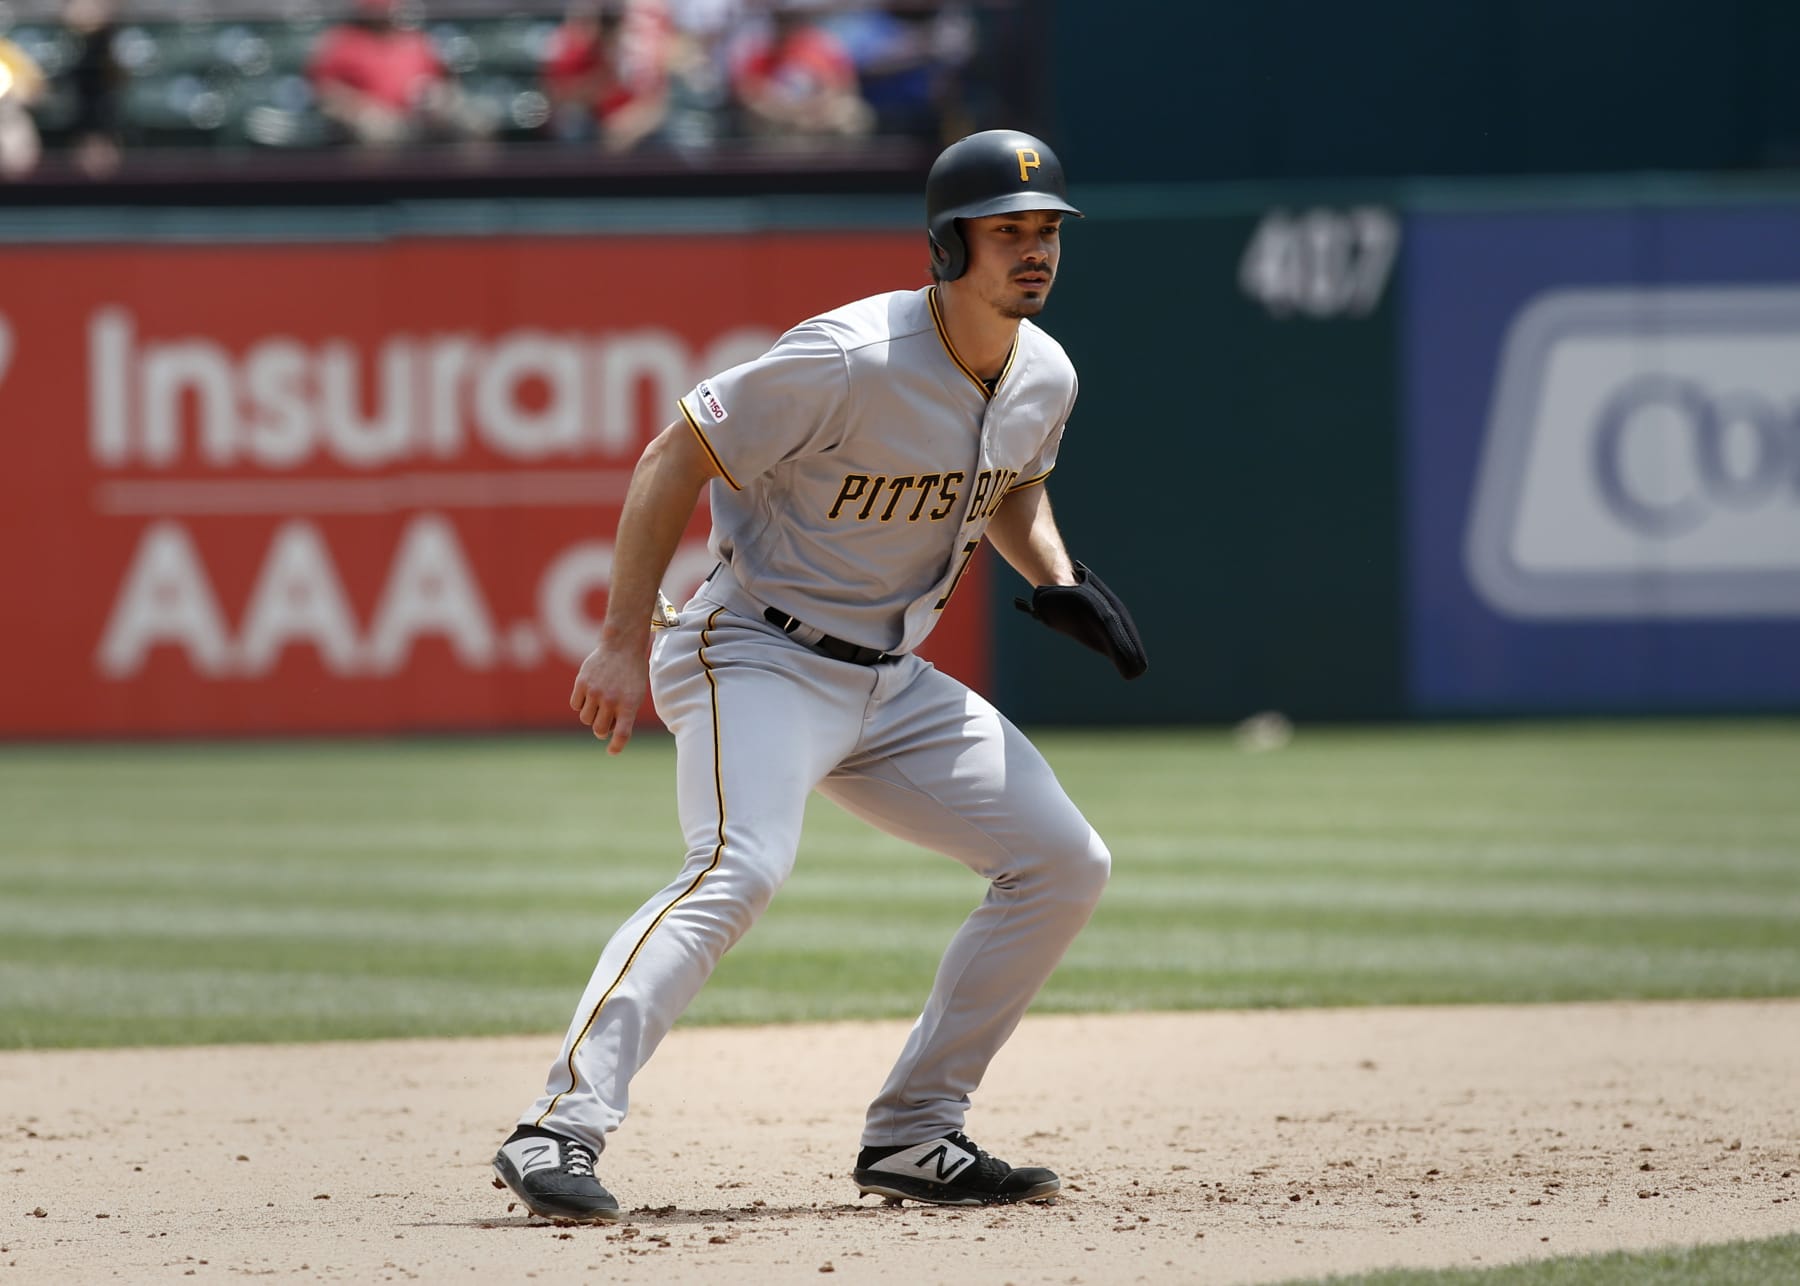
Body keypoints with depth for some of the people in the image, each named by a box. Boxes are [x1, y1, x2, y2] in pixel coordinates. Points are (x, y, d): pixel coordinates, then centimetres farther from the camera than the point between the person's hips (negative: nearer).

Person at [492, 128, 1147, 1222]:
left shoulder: (1045, 379, 2)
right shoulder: (853, 361, -22)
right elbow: (676, 459, -18)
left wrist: (1058, 580, 3)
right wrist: (625, 645, -22)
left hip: (892, 681, 8)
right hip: (758, 656, -8)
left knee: (1066, 863, 3)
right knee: (742, 864, -32)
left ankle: (913, 1136, 8)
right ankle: (560, 1128, -37)